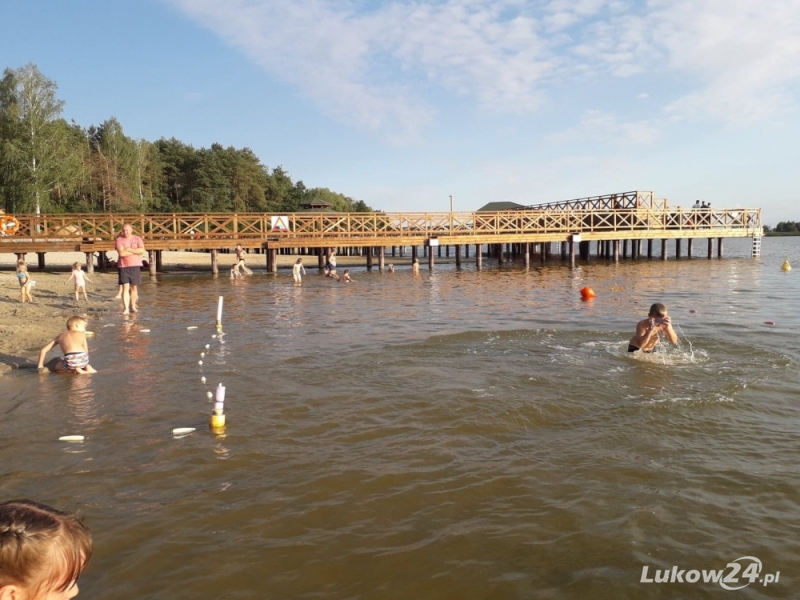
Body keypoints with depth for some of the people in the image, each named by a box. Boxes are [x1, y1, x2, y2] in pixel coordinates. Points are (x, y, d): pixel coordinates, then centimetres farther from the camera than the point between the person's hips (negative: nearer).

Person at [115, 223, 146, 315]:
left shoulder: (137, 239, 5)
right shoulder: (119, 239, 0)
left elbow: (142, 250, -10)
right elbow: (121, 253, -14)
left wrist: (129, 249, -12)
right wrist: (136, 251, -9)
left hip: (135, 266, 2)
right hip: (123, 266, -2)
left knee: (134, 287, 7)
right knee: (125, 288, -8)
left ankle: (133, 306, 20)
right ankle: (126, 308, -10)